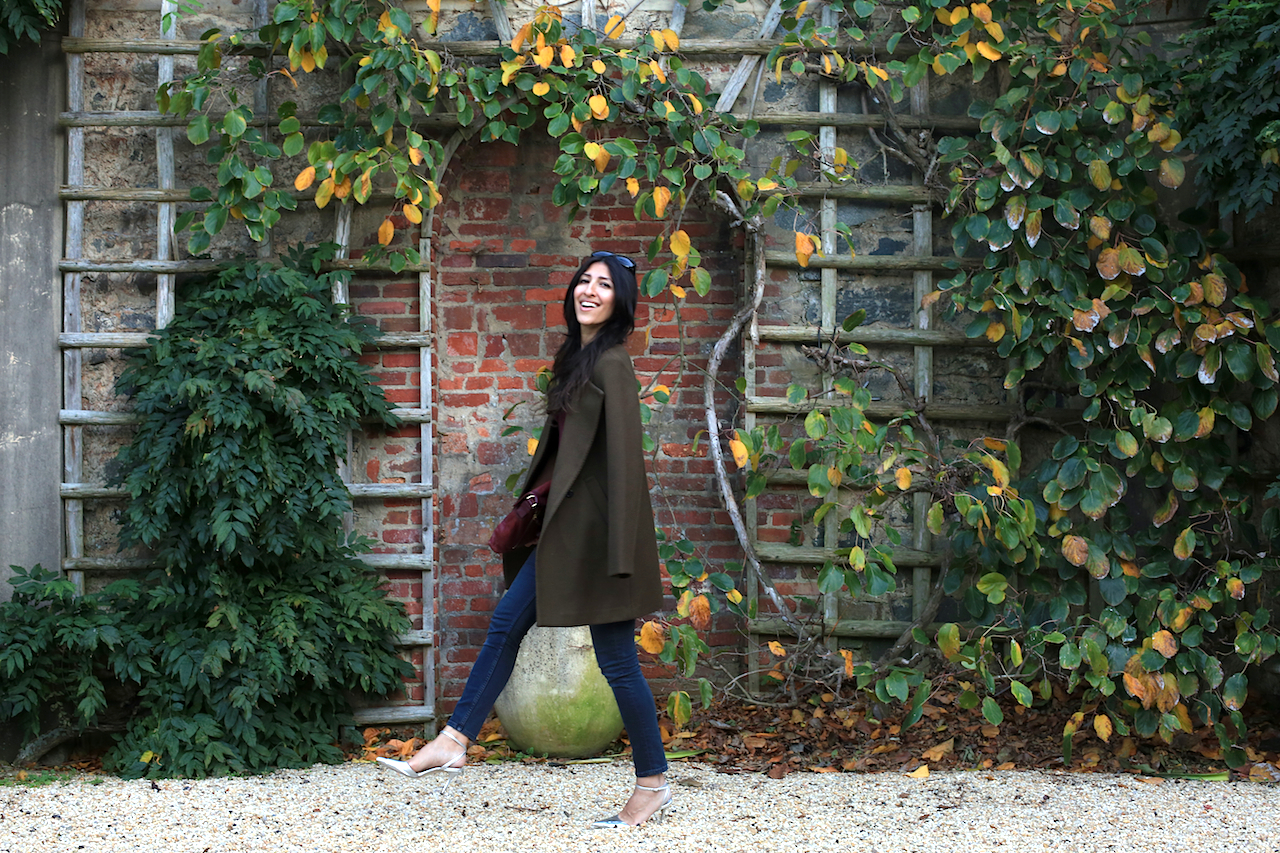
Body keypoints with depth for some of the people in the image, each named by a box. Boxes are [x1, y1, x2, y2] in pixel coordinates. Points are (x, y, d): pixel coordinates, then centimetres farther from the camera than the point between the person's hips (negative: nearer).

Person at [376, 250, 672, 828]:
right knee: (507, 621, 11)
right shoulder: (576, 357, 12)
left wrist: (619, 553, -22)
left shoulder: (612, 363, -15)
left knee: (616, 659, -2)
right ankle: (453, 743, 18)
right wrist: (534, 500, 22)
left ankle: (652, 784, 10)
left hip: (597, 528, -9)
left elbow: (624, 456, -19)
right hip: (567, 526, 9)